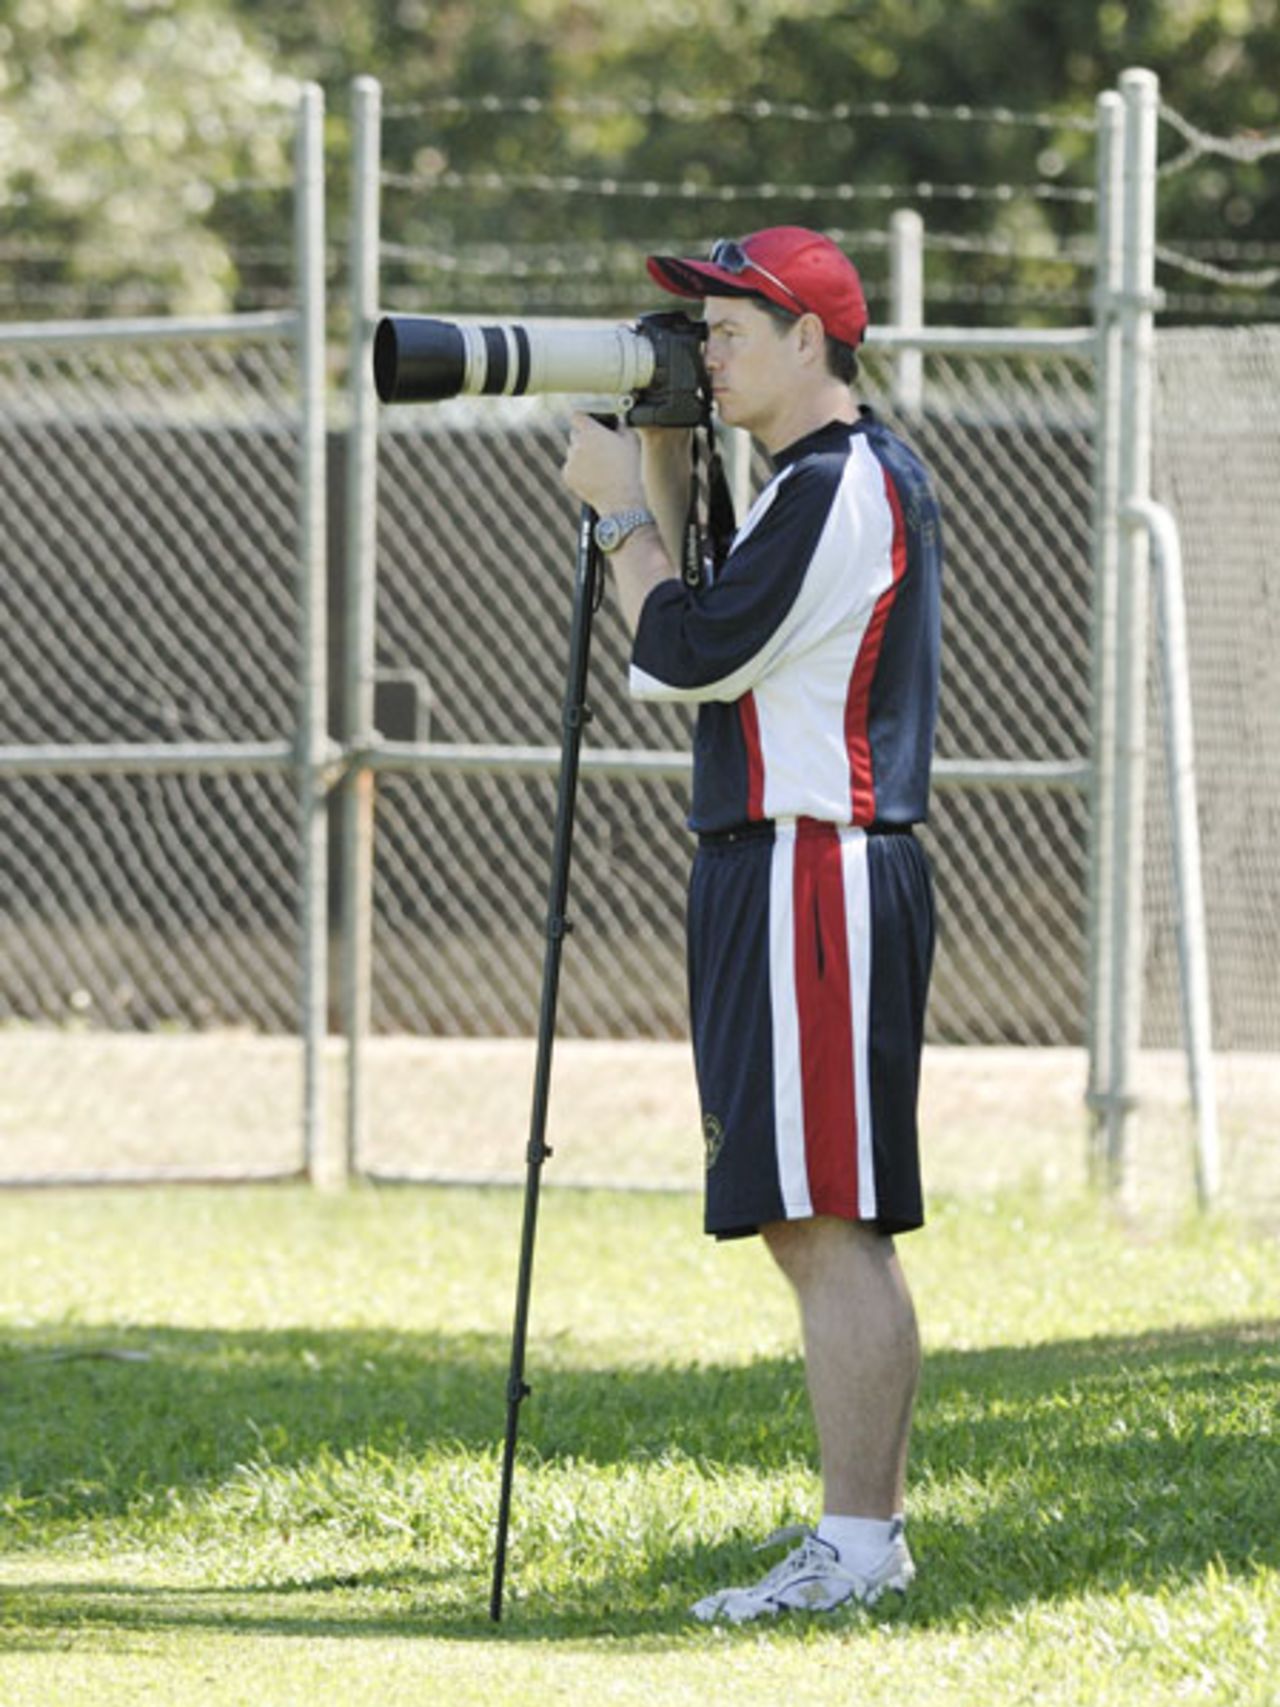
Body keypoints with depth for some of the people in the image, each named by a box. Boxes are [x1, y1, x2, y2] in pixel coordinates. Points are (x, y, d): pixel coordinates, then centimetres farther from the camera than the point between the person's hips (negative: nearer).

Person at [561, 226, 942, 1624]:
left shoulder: (838, 488, -14)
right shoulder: (860, 476, 18)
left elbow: (683, 659, -17)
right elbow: (696, 642, 21)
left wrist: (620, 511, -5)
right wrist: (660, 471, 14)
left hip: (815, 877, -11)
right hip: (774, 877, 11)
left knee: (827, 1223, -11)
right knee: (821, 1223, 12)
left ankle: (854, 1547, -12)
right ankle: (873, 1532, 16)